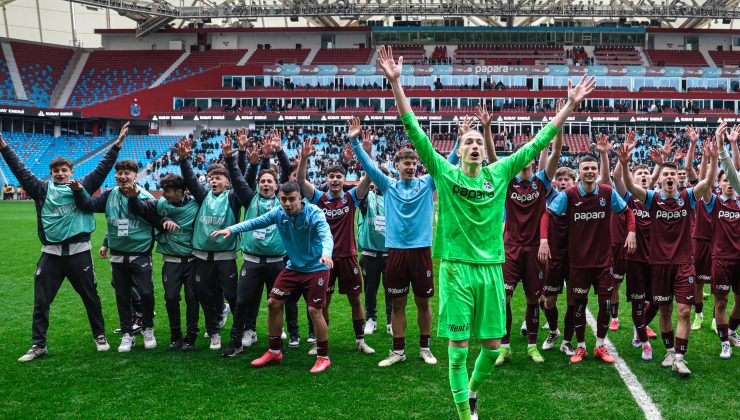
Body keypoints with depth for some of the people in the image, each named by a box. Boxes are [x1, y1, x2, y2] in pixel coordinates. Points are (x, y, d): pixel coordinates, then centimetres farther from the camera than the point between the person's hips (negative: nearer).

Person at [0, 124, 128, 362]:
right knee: (41, 300, 4)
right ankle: (38, 345, 14)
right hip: (51, 252, 2)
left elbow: (102, 169, 2)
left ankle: (99, 335, 25)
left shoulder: (83, 186, 6)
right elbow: (20, 170, 8)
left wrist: (116, 145, -4)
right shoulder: (42, 189, 10)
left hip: (79, 251, -1)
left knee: (90, 296, 9)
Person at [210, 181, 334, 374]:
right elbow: (255, 222, 2)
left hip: (316, 268, -6)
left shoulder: (314, 213, -22)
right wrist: (231, 229, -11)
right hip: (293, 267, 6)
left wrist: (326, 253, -56)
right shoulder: (278, 213, -7)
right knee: (273, 303, 4)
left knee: (315, 310, -13)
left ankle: (323, 357, 7)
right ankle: (274, 352, 21)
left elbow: (326, 235, -36)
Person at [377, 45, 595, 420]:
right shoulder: (444, 173, -2)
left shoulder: (499, 173, 5)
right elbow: (414, 131, -9)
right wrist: (395, 82, -17)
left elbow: (538, 141, 7)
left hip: (491, 268, 3)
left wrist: (570, 105, 4)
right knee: (458, 346, 1)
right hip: (457, 267, -3)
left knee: (492, 345, 11)